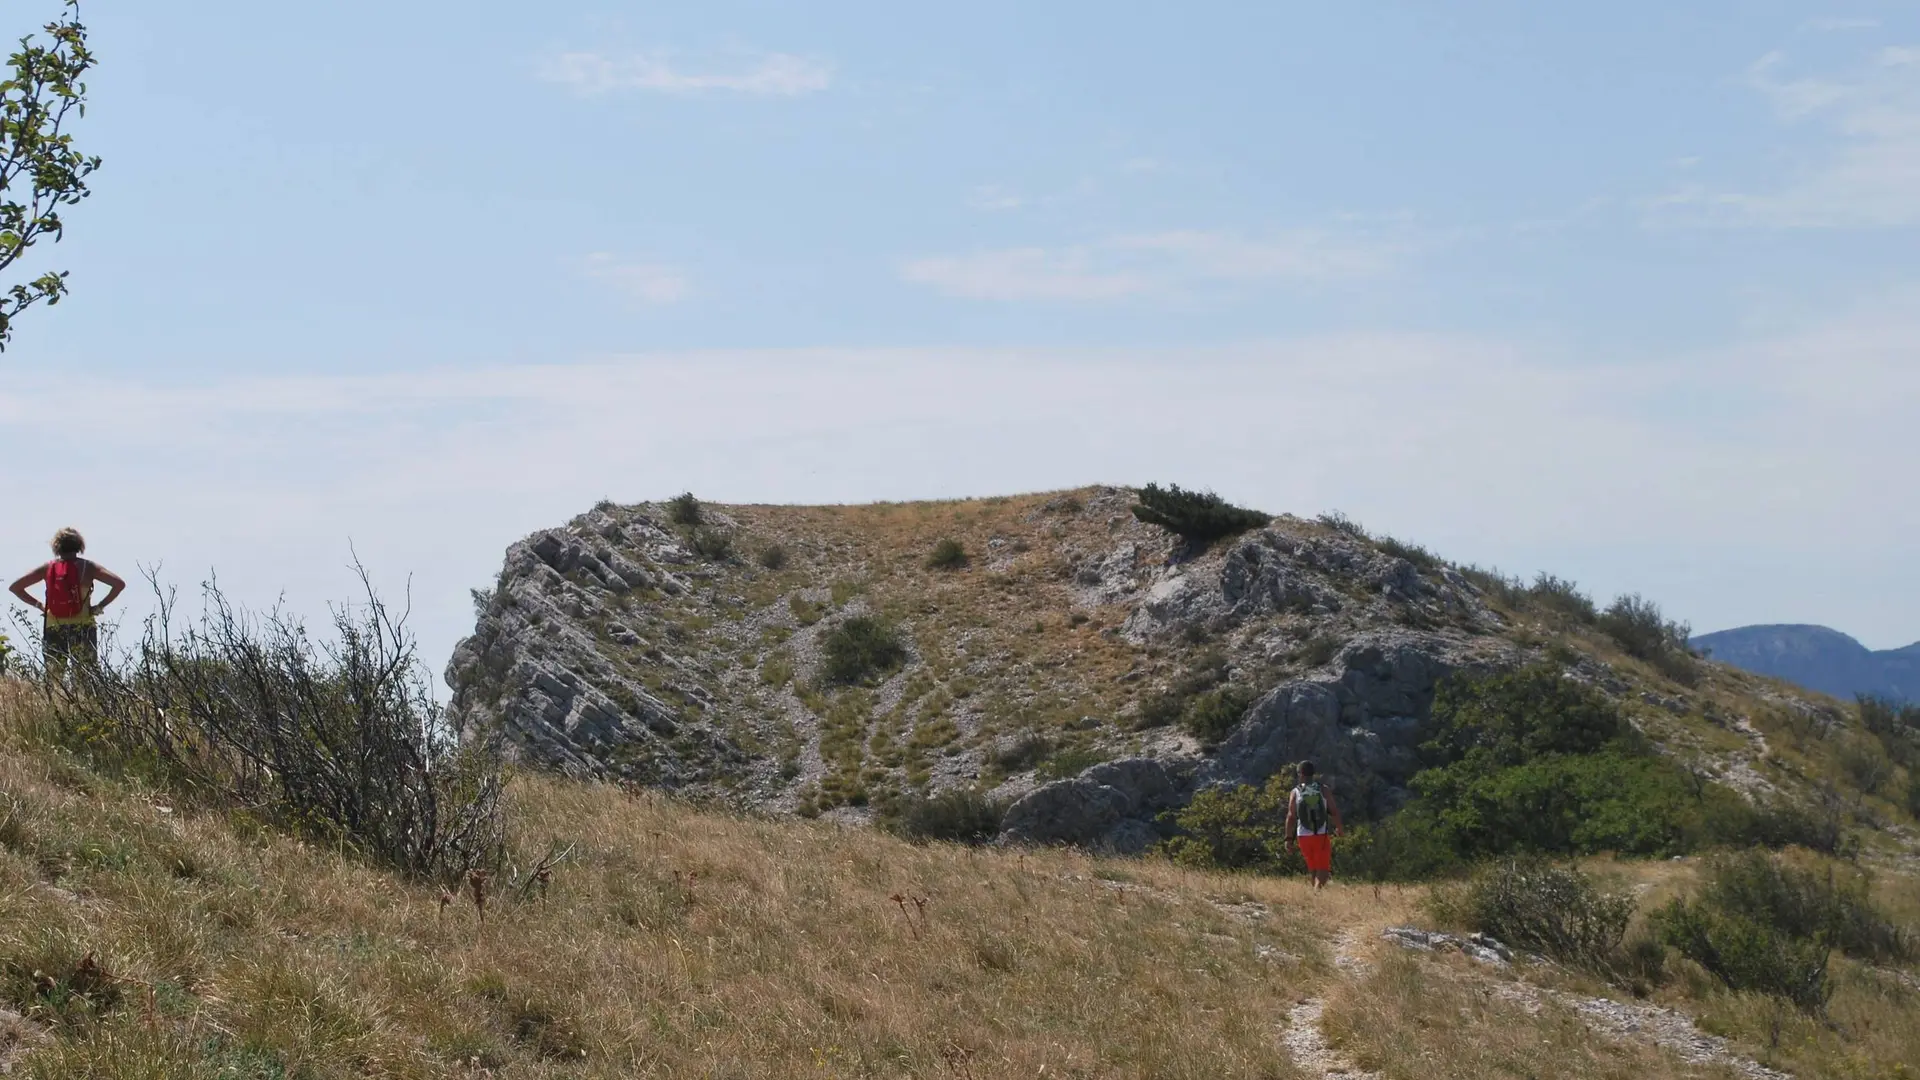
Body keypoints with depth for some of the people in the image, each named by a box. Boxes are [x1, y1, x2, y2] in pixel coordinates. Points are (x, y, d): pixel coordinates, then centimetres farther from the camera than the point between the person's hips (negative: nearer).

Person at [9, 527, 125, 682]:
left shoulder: (48, 568, 3)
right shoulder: (87, 567, -3)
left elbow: (15, 587, 6)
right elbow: (119, 584, -10)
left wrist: (38, 604, 9)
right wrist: (100, 606, -2)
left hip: (53, 630, 2)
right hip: (82, 630, -2)